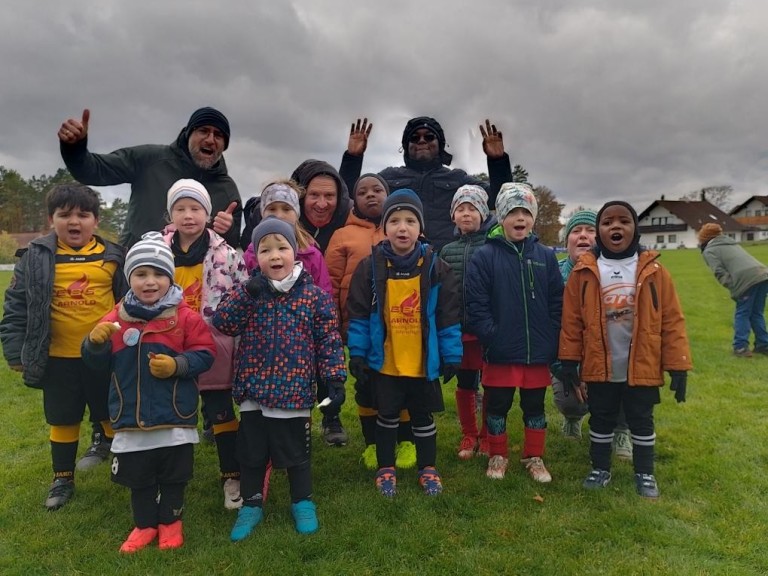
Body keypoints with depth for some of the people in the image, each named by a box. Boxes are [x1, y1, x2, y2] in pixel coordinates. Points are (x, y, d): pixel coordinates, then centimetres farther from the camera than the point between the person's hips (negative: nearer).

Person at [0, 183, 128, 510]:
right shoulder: (36, 257, -3)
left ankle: (108, 440, 43)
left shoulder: (113, 257, -3)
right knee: (62, 420, 16)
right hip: (58, 358, 1)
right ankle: (63, 479, 33)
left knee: (111, 412, 15)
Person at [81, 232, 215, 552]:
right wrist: (95, 342, -16)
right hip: (131, 418, 3)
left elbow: (205, 354, -8)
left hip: (174, 417, -2)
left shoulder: (185, 316, -8)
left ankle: (170, 521, 35)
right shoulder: (117, 317, 1)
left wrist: (177, 365, -22)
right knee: (138, 478, 17)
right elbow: (100, 362, 5)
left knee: (173, 475, 13)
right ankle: (144, 524, 37)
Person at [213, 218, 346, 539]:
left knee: (296, 452, 13)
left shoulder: (314, 295, -5)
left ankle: (303, 503, 35)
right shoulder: (249, 291, 1)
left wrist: (335, 379, -8)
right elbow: (222, 324, -8)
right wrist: (245, 294, -18)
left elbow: (329, 340, -4)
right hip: (253, 391, 2)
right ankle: (251, 506, 35)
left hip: (294, 392, -2)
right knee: (251, 452, 15)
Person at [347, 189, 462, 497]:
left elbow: (449, 316, -3)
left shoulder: (436, 267, -7)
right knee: (387, 416, 16)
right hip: (383, 361, 0)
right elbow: (358, 314, -4)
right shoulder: (371, 266, -8)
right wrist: (357, 354, -5)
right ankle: (386, 468, 34)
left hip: (424, 362, 0)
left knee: (423, 417, 16)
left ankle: (428, 468, 35)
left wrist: (451, 355, -3)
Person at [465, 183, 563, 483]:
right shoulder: (485, 256, -6)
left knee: (535, 405, 15)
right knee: (497, 405, 11)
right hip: (500, 352, -2)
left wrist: (552, 340, -1)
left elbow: (557, 303, 5)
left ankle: (534, 457, 33)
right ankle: (498, 455, 31)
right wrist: (490, 336, -15)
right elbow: (476, 304, -9)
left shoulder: (545, 256, 4)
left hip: (538, 351, 3)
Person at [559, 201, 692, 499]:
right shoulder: (584, 271, -7)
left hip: (642, 367, 0)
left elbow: (672, 320, -5)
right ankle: (600, 468, 35)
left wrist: (678, 365, -6)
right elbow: (571, 320, -3)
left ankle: (645, 473, 35)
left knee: (641, 421, 16)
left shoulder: (653, 270, -7)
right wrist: (569, 361, -3)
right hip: (599, 367, 0)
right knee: (601, 420, 16)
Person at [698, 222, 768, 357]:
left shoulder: (709, 251, 9)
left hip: (747, 280, -7)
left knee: (742, 314, 3)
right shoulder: (731, 243, 32)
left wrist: (733, 287, -4)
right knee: (757, 313, 18)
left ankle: (740, 347, 0)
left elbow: (720, 272, -5)